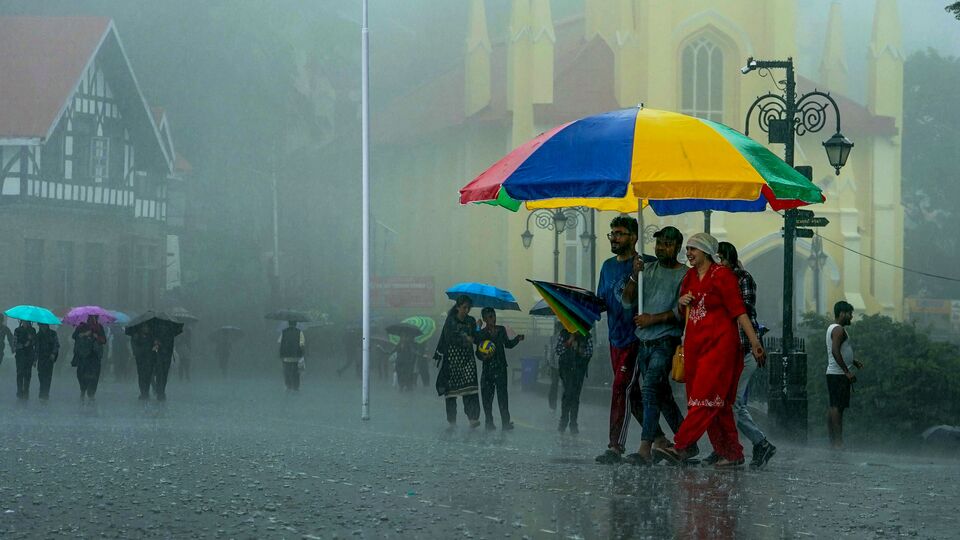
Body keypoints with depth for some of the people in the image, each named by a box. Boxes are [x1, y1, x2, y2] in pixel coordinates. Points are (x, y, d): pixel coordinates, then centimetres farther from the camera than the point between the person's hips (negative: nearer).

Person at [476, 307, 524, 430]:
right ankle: (489, 422, 10)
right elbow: (478, 353, -1)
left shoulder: (501, 330, 8)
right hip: (488, 368, -1)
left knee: (502, 394, -8)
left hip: (501, 367, 1)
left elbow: (508, 344, 23)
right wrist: (484, 356, -22)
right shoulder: (481, 334, -1)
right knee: (487, 395, 0)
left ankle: (505, 422, -10)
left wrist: (517, 339, 8)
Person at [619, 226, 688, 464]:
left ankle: (646, 448, -25)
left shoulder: (685, 275, -3)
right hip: (644, 341, 7)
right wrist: (635, 276, -6)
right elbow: (627, 300, 10)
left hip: (666, 340, -7)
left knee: (651, 389, -19)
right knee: (662, 394, 12)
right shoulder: (648, 269, 15)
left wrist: (654, 318, -14)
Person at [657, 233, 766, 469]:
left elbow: (738, 310, -10)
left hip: (719, 344, -8)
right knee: (719, 405, 5)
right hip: (695, 344, 8)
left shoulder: (722, 275, -5)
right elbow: (682, 315, 28)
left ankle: (682, 447, -24)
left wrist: (755, 343, -15)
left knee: (706, 397, -14)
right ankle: (733, 454, 8)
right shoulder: (689, 277, 17)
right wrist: (681, 302, 5)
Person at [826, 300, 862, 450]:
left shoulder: (832, 328, 19)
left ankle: (832, 441, 11)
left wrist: (854, 361, 24)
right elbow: (835, 351, -25)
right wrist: (847, 372, -24)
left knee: (833, 407, 9)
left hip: (832, 374, 11)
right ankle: (838, 442, -17)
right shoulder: (839, 330, -13)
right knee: (838, 407, -13)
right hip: (839, 374, -11)